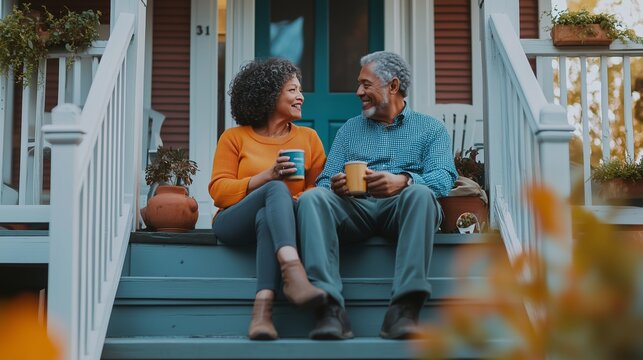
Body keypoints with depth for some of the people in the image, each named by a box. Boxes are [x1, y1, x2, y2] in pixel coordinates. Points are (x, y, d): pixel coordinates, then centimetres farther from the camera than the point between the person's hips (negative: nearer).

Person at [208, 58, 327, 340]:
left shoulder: (308, 138, 19)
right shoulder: (235, 138, 13)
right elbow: (218, 190, 2)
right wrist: (266, 177, -10)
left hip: (274, 222, 1)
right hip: (234, 224, -1)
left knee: (267, 216, -37)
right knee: (277, 190, -33)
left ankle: (263, 307, -53)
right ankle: (293, 272, -57)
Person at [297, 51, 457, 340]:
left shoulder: (430, 129, 18)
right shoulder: (349, 129, 28)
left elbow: (443, 179, -1)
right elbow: (325, 180, 16)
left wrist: (403, 181, -23)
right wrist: (334, 186, -11)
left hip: (400, 208, -2)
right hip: (353, 208, 2)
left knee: (420, 194, -37)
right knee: (312, 198, -29)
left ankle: (404, 310, -44)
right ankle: (330, 310, -42)